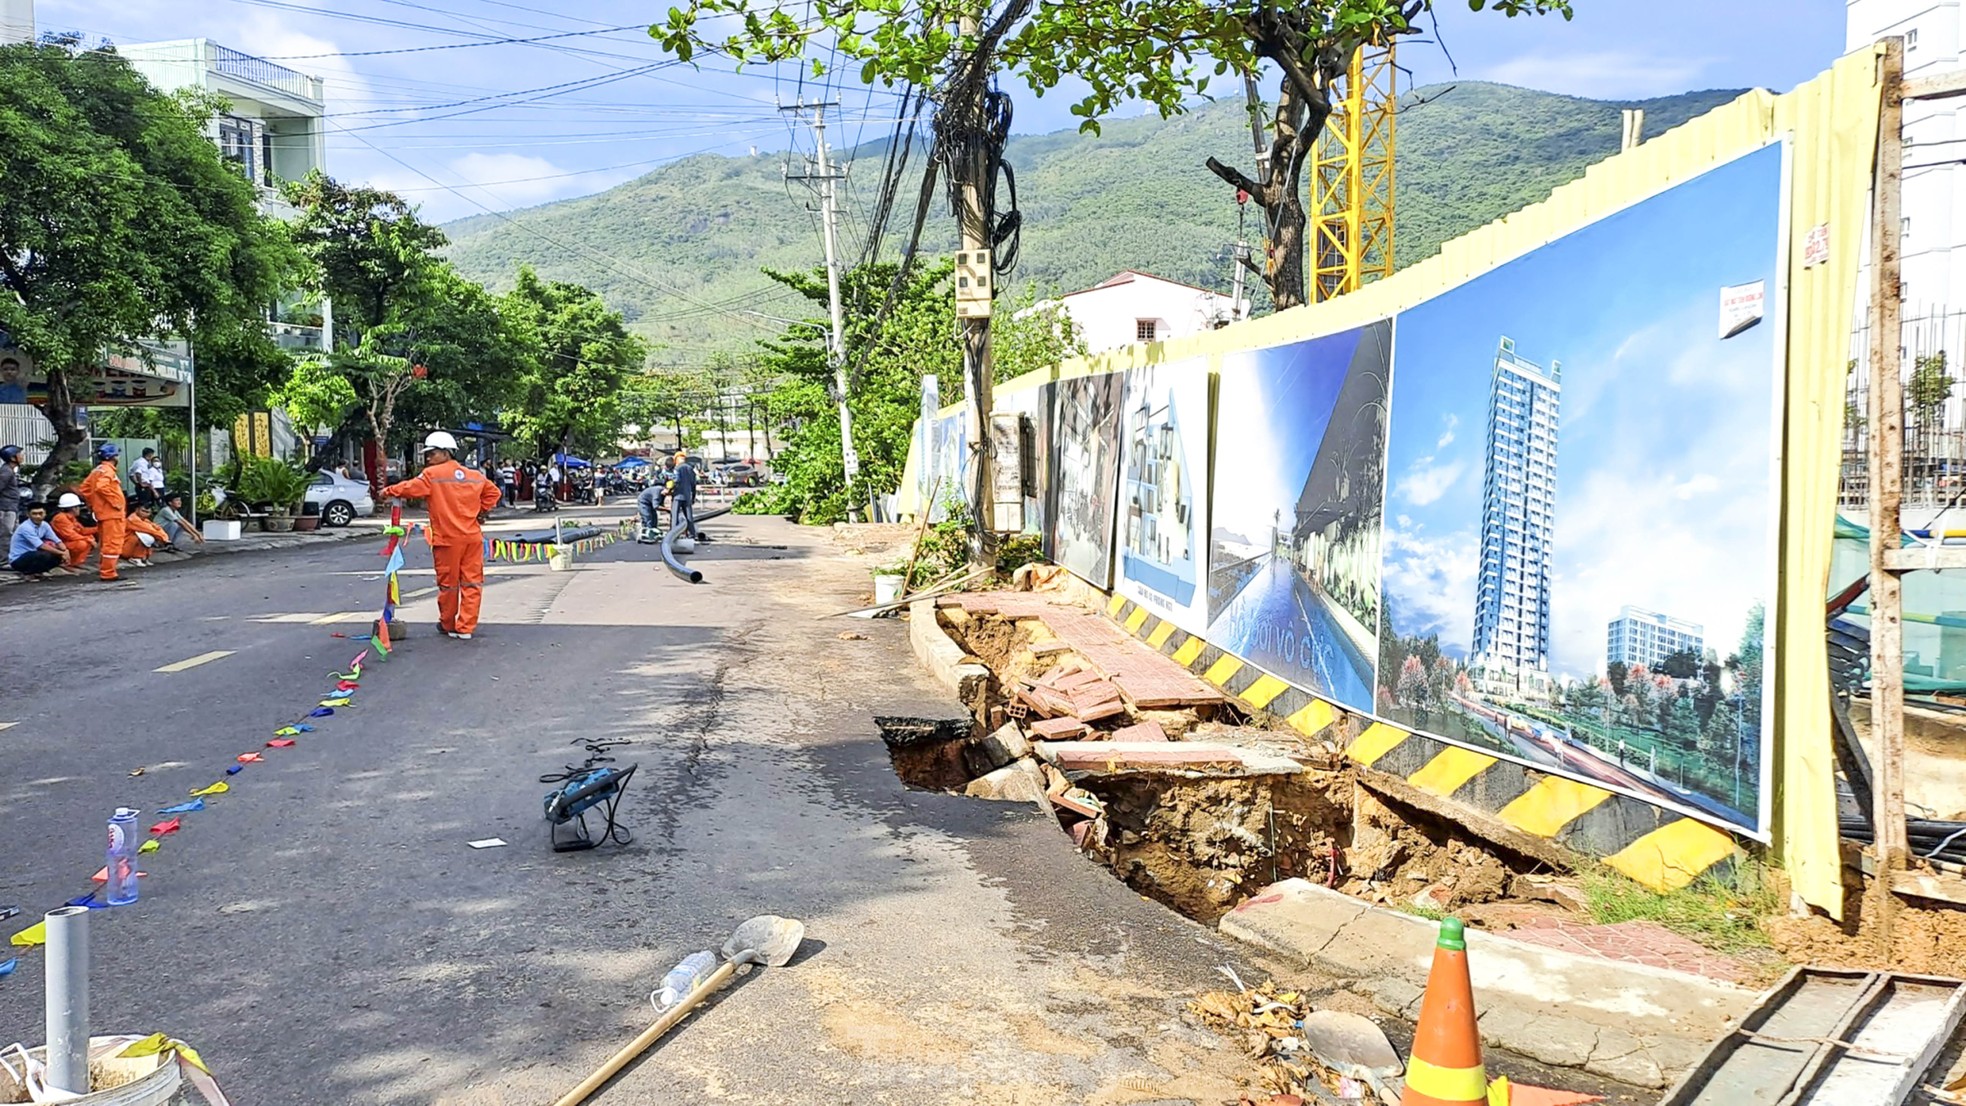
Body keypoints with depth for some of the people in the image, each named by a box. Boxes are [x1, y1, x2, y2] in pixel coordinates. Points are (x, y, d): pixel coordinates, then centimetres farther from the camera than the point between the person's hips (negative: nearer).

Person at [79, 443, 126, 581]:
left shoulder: (97, 470, 17)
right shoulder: (107, 470, -12)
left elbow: (84, 488, 20)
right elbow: (101, 487, -28)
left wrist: (93, 503, 21)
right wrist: (115, 501, -22)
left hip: (102, 512, 10)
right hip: (112, 513, -10)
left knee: (105, 543, 19)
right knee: (113, 544, -9)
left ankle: (103, 569, 26)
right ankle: (108, 574, -10)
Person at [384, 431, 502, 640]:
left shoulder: (432, 474, -7)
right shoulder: (475, 476, 9)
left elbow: (411, 488, -15)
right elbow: (493, 491, 16)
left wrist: (389, 491, -2)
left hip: (447, 538, -4)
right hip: (472, 536, 4)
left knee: (448, 583, 10)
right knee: (472, 582, 4)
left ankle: (448, 624, 24)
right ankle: (466, 628, 2)